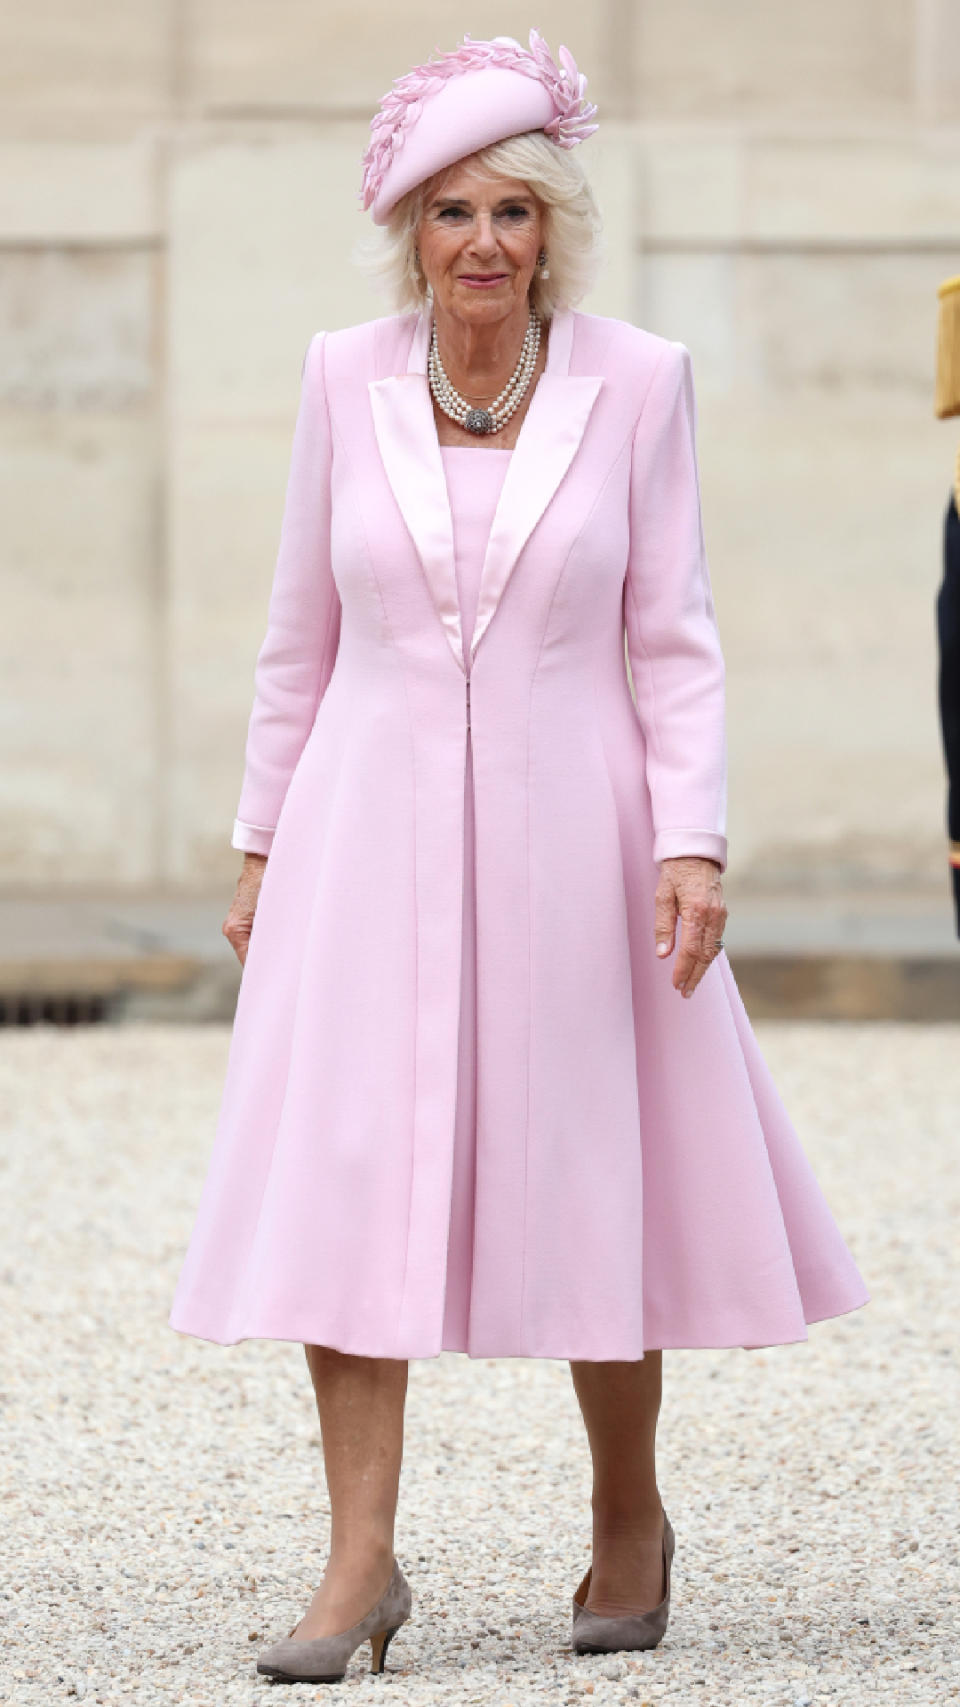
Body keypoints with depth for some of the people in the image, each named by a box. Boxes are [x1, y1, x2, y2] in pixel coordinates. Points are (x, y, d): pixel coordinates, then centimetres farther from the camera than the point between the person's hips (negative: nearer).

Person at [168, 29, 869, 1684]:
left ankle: (631, 1518, 26)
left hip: (564, 831, -1)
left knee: (590, 1175, 7)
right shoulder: (344, 378, 2)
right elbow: (300, 633, 10)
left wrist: (692, 841, -10)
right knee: (348, 1174, -6)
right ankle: (360, 1557, -4)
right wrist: (263, 839, 10)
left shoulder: (635, 382, -3)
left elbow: (673, 640, -2)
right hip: (372, 827, 2)